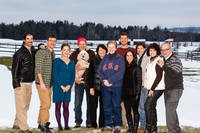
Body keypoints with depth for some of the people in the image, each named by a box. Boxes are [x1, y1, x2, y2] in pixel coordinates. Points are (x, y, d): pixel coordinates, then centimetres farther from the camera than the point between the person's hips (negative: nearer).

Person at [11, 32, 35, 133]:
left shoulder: (33, 51, 10)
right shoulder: (19, 53, -10)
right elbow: (14, 69, -10)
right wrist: (16, 84, -16)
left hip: (29, 83, 7)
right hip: (21, 83, -7)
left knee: (26, 105, 11)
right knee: (21, 106, -6)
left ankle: (17, 124, 22)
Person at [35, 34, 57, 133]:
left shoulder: (53, 54, 14)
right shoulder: (41, 52, -10)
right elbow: (38, 68, -15)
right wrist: (42, 82, -20)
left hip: (49, 83, 8)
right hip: (42, 82, -8)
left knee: (47, 104, 11)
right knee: (46, 104, -11)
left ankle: (40, 123, 21)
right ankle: (44, 124, -1)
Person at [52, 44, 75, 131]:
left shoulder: (72, 62, 11)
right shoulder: (57, 61, -1)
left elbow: (73, 76, 9)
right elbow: (55, 75, -7)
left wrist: (69, 86, -6)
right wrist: (61, 86, -13)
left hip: (68, 87, 3)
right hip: (58, 87, -3)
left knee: (66, 106, 4)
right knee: (58, 106, 0)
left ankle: (66, 125, 7)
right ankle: (59, 125, 5)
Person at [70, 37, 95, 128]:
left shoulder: (91, 54, 5)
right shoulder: (74, 55, 8)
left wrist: (84, 68, -15)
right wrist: (74, 78, -6)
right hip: (78, 82, 1)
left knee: (90, 103, 2)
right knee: (77, 104, 1)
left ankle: (89, 122, 11)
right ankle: (78, 121, 14)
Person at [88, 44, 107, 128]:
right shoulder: (94, 61, 1)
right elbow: (90, 75, -2)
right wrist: (91, 87, -8)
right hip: (95, 87, -2)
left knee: (103, 107, 5)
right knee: (93, 106, -1)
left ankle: (102, 124, 13)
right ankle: (93, 124, 7)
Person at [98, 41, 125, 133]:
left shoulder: (120, 59, 1)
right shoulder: (105, 59, 13)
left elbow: (120, 73, -9)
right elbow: (100, 71, 7)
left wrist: (110, 80, -15)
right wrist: (104, 80, -10)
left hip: (116, 86, -4)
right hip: (105, 87, 4)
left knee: (116, 106, -2)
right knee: (107, 106, 6)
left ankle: (117, 125, 5)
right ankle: (108, 124, 13)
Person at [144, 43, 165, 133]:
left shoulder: (158, 60, -11)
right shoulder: (151, 61, 15)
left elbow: (159, 76, -16)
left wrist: (152, 89, -16)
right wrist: (150, 89, 11)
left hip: (157, 88, -9)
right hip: (152, 88, 9)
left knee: (147, 105, -13)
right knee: (152, 107, 10)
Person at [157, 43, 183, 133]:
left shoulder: (175, 60, -12)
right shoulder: (164, 60, 14)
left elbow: (174, 73, -26)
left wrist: (164, 66, -30)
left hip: (175, 89, -9)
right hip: (167, 89, 9)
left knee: (170, 109, -17)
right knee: (171, 110, 13)